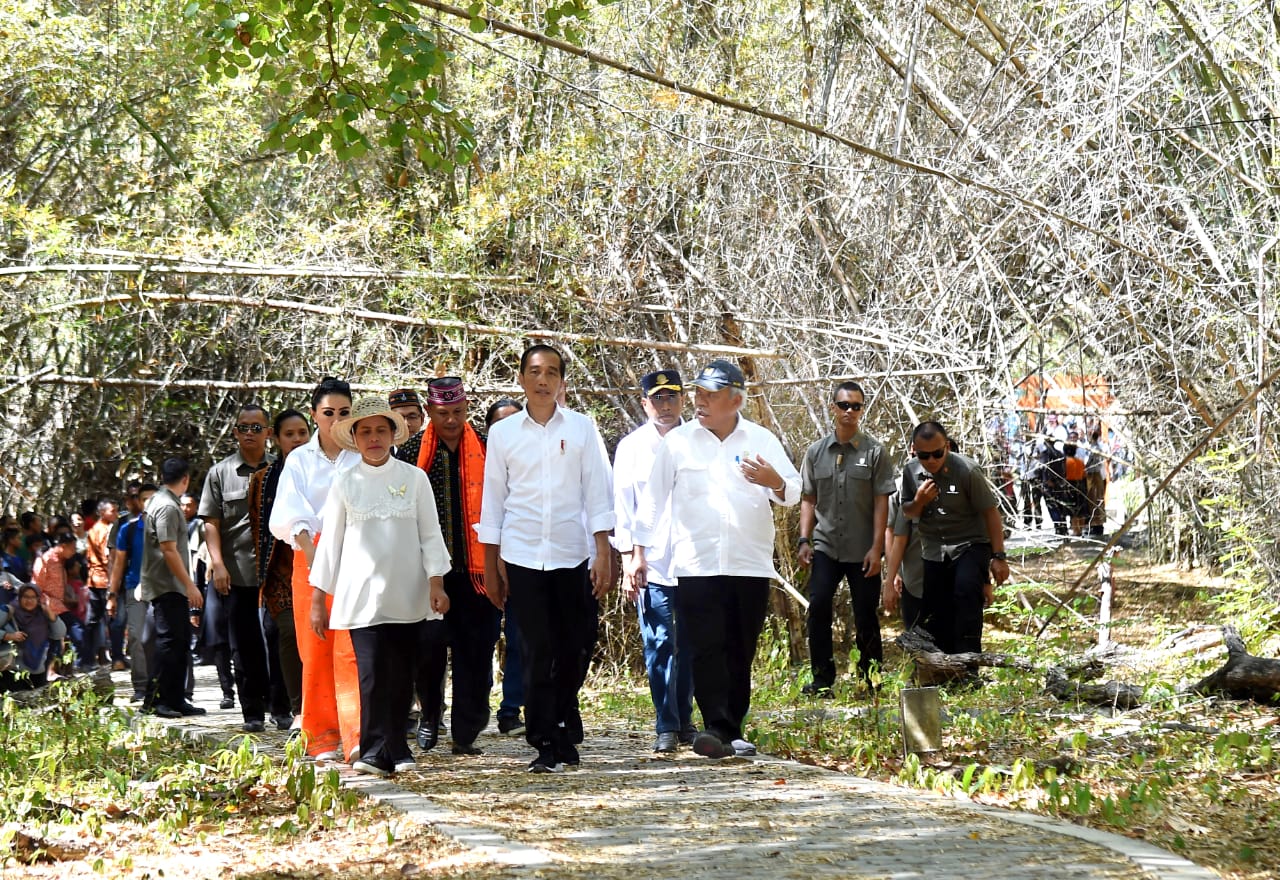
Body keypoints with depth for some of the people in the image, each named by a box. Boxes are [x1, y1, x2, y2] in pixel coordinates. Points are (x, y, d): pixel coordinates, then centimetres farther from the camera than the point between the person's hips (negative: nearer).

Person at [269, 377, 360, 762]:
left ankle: (356, 736, -19)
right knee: (315, 649, 2)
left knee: (350, 649, -12)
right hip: (310, 555, 2)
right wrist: (310, 548, -22)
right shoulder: (299, 460, 11)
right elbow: (291, 513, -2)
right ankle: (323, 738, 11)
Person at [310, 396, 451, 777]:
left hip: (408, 595, 1)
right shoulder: (345, 483, 6)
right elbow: (330, 541, 8)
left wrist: (436, 582, -2)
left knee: (401, 673, 3)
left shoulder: (414, 478, 5)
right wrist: (319, 597, 7)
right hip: (361, 594, -1)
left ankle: (395, 747, 14)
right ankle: (375, 751, -9)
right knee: (372, 672, -10)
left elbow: (430, 534, 7)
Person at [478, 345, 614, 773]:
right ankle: (545, 745, 2)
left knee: (576, 649, 5)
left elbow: (597, 494, 4)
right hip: (523, 557, -1)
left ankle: (564, 730, 27)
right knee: (538, 654, -3)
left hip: (573, 555, 1)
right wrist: (490, 568, 6)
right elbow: (493, 501, 8)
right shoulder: (503, 433, 6)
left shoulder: (581, 429, 5)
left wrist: (603, 554, -3)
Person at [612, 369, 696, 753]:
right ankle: (666, 726, 1)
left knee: (690, 645, 7)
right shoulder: (631, 447, 4)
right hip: (652, 564, -1)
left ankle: (684, 721, 18)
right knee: (659, 645, -4)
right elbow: (623, 509, 4)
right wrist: (628, 564, -2)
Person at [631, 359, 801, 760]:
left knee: (740, 652, 6)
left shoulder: (761, 440, 7)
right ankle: (718, 728, -17)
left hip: (750, 565, 2)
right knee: (707, 649, -12)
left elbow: (794, 492, 8)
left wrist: (774, 482, -15)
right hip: (696, 565, -1)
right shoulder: (677, 442, 5)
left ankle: (732, 730, 14)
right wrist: (639, 551, 3)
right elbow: (653, 498, 7)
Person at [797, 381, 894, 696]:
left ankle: (871, 678, 16)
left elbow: (881, 502, -2)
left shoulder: (874, 451, 0)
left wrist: (876, 547, -8)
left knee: (866, 614, 3)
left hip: (862, 550, -2)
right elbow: (808, 500, 11)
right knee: (818, 605, -12)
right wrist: (804, 540, 1)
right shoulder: (817, 452, 7)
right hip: (826, 546, 2)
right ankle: (822, 678, -5)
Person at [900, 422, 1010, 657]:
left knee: (967, 589, -32)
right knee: (936, 621, 4)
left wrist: (998, 557, -15)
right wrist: (919, 501, -15)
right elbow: (907, 513, 9)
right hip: (934, 551, 5)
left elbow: (990, 512, -13)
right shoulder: (911, 472, -3)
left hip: (970, 545, -5)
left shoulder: (966, 470, -18)